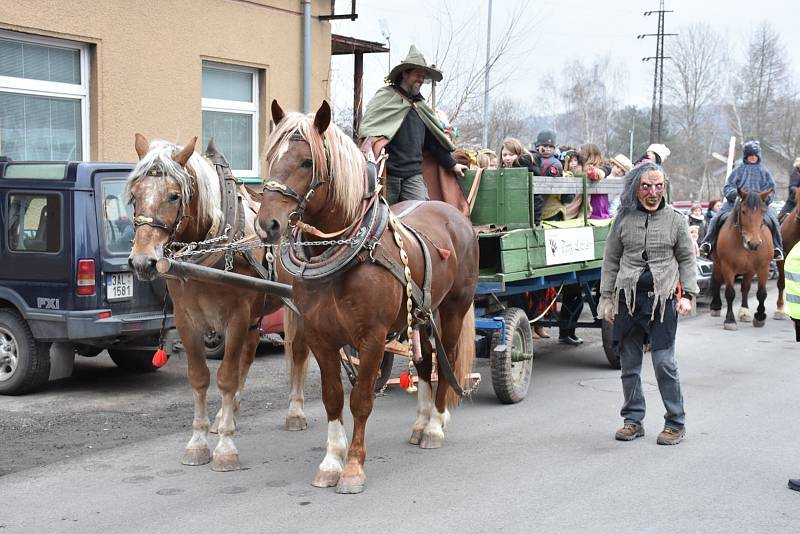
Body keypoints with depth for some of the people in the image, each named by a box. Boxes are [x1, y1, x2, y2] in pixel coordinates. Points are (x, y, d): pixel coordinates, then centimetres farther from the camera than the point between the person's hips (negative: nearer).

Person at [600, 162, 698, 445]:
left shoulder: (675, 219, 3)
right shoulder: (624, 219, 5)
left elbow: (687, 259, 8)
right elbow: (611, 260, 10)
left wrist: (687, 295, -2)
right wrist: (606, 297, 7)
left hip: (662, 297, -2)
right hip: (629, 297, 2)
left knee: (664, 363, -5)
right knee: (629, 364, 8)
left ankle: (676, 423, 7)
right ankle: (633, 420, 20)